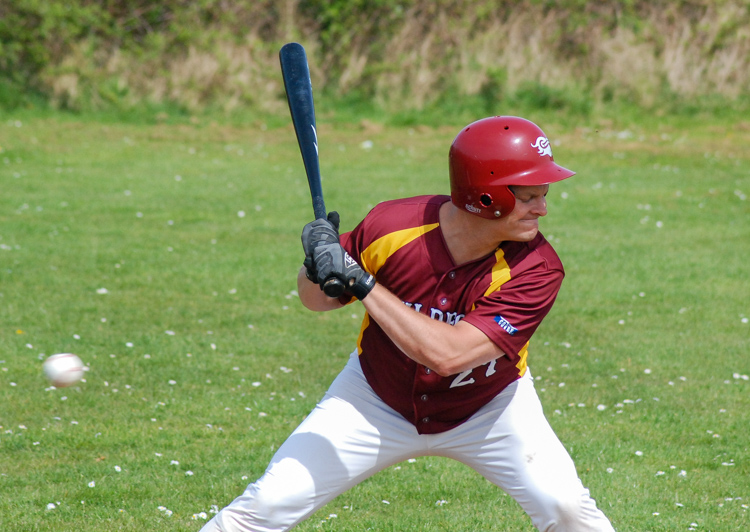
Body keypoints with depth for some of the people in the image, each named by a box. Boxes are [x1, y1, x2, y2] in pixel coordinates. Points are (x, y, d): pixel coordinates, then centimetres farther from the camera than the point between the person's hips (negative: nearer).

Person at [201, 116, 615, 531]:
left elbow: (447, 354, -38)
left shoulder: (535, 269, -28)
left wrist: (360, 282, -38)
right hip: (378, 400, 1)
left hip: (486, 410, -1)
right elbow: (318, 300, -5)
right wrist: (317, 271, -29)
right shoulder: (391, 227, -23)